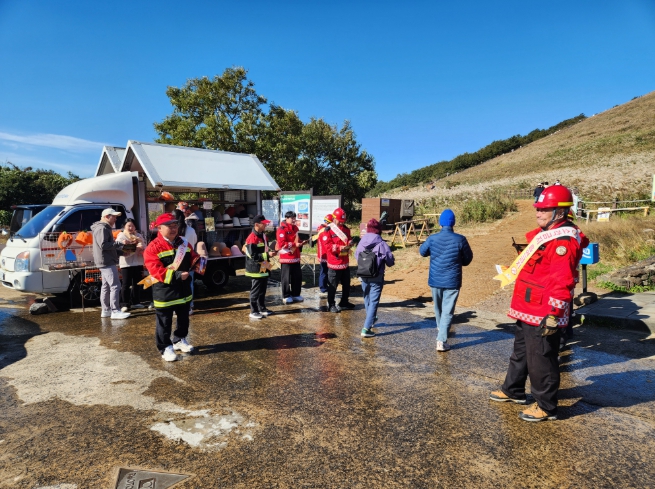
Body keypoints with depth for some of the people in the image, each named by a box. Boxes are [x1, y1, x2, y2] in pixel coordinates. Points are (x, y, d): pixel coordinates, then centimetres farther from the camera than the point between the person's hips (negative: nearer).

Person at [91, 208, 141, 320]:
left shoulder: (104, 228, 20)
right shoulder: (102, 228, -14)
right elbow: (103, 245, -24)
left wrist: (120, 250, 16)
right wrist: (119, 244, -21)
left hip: (106, 262, 11)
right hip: (107, 262, -11)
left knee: (106, 286, 13)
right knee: (115, 286, -12)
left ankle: (106, 310, 19)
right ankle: (115, 311, -10)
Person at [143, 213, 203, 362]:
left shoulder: (183, 243, 6)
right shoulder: (153, 247, -15)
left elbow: (193, 258, 13)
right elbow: (156, 270, -22)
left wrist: (199, 263, -11)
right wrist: (176, 275, -29)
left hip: (183, 289, 6)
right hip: (164, 292, -6)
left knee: (183, 318, 20)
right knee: (164, 322, 6)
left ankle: (180, 340, 40)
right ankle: (166, 348, 21)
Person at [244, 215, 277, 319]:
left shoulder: (263, 236, 12)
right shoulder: (252, 238, -18)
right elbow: (253, 256, -22)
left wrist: (271, 252, 3)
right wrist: (267, 255, -22)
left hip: (264, 268, 9)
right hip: (257, 269, -9)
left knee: (263, 290, 17)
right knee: (255, 291, 0)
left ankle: (262, 309, 28)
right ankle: (253, 311, 9)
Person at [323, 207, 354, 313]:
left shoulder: (346, 229, 10)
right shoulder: (328, 230, -11)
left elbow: (349, 240, 17)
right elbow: (328, 245, -17)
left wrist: (349, 243, -8)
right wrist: (340, 248, -26)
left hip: (345, 263, 7)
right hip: (334, 263, -7)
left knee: (346, 284, 17)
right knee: (332, 285, 2)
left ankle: (344, 302, 33)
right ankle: (331, 305, 15)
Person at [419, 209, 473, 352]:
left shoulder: (432, 238, -8)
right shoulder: (460, 240, -12)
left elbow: (422, 252, 9)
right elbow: (468, 258, 0)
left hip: (435, 280, 3)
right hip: (452, 281, -2)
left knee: (438, 308, 23)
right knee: (447, 311, 2)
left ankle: (440, 329, 45)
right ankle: (441, 341, -3)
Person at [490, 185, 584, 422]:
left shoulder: (564, 241, -20)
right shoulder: (545, 234, 13)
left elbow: (561, 283, -26)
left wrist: (554, 315, -27)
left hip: (543, 315, -11)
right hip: (528, 310, 11)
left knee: (540, 360, 3)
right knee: (520, 352, 23)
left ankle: (546, 407, 21)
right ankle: (513, 391, 39)